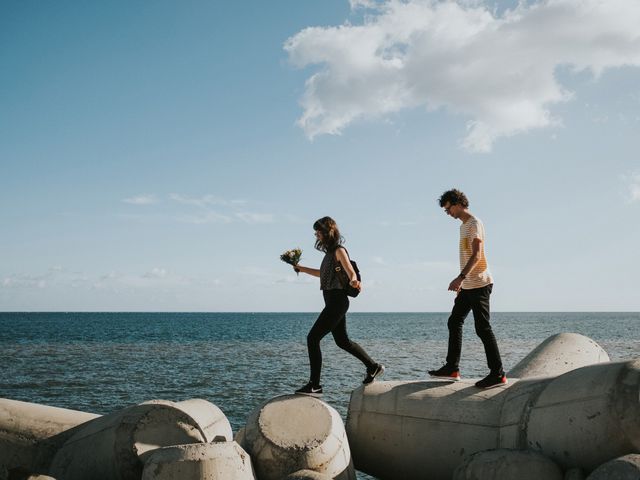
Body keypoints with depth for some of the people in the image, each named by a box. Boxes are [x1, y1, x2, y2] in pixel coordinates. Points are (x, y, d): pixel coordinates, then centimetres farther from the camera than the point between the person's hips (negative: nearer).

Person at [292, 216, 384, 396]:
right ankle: (373, 367, 30)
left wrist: (354, 281, -44)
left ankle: (315, 385, -11)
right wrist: (302, 269, 36)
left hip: (336, 301, -10)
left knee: (312, 338, -12)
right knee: (342, 341, 18)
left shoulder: (339, 250, -11)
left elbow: (352, 273, -22)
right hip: (333, 302, 10)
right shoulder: (330, 252, 16)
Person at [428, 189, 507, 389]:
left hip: (479, 284, -10)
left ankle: (497, 374, -7)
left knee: (483, 328, -10)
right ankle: (452, 368, 18)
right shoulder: (463, 225, 19)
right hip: (468, 286, 10)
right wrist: (462, 282, 24)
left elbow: (477, 255, -22)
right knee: (454, 322, 12)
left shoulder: (474, 224, -11)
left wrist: (461, 277, -30)